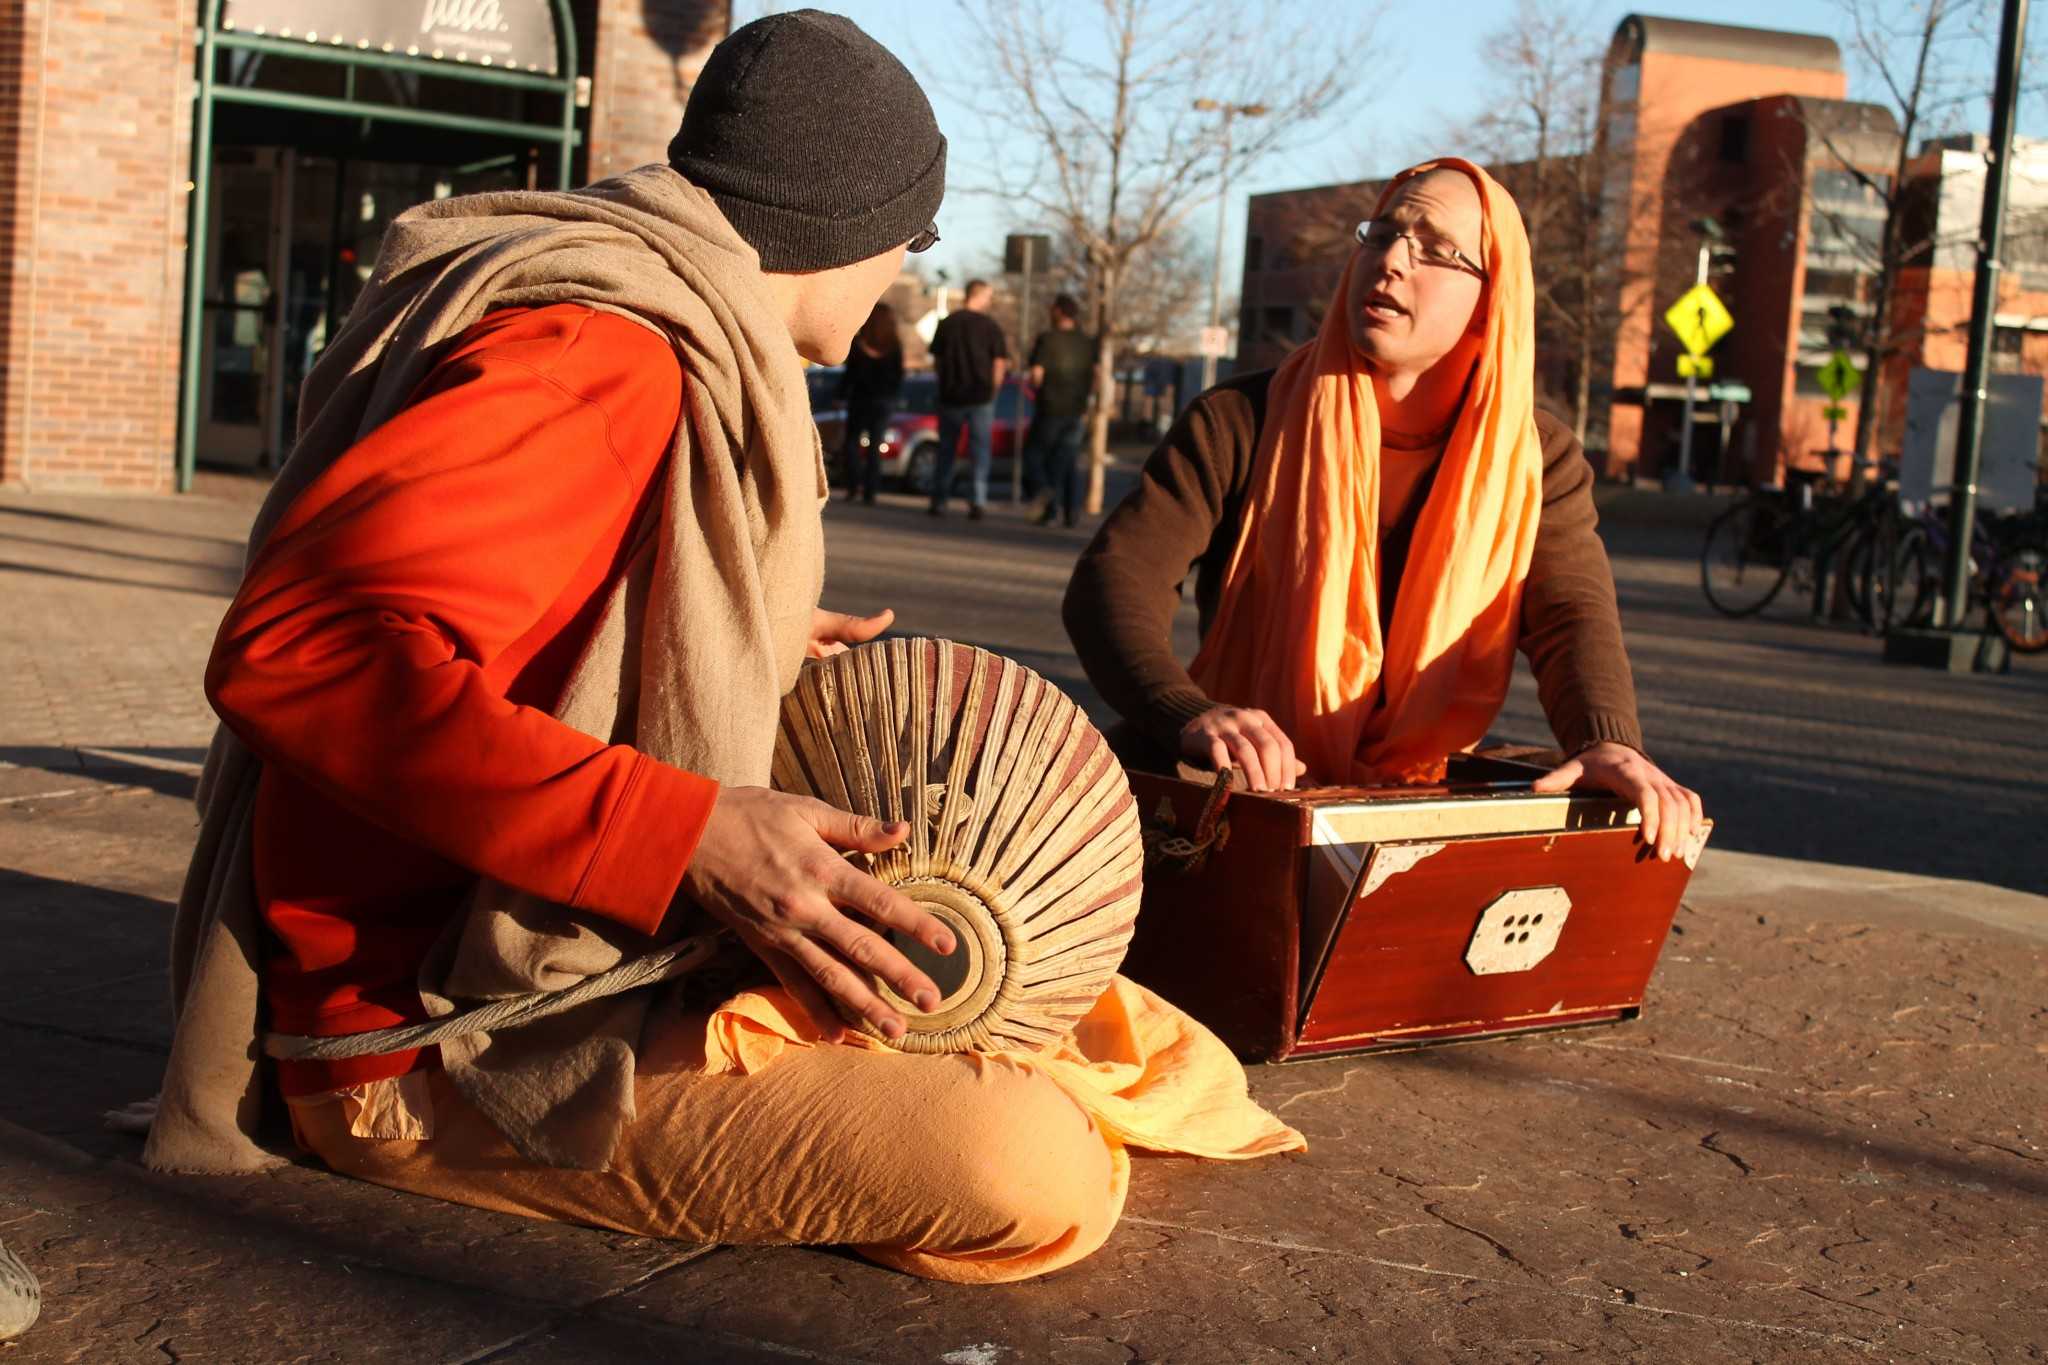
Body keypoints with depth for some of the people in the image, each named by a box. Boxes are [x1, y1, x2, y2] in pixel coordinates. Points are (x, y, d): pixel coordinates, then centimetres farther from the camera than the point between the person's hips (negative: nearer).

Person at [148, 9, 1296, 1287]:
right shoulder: (598, 354, -18)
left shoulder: (675, 344, 14)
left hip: (558, 961, 11)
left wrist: (753, 641, 17)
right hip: (446, 1044, -11)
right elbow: (304, 644, -32)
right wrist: (692, 837, -33)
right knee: (1030, 1172, -25)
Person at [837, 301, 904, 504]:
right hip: (886, 401, 3)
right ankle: (869, 492, 1)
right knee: (875, 445, 6)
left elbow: (850, 373, -6)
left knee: (852, 441, 10)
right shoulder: (895, 346, 0)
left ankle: (854, 485, -6)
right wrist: (896, 398, 15)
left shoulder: (858, 343, -7)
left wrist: (842, 394, 4)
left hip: (861, 398, -2)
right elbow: (899, 375, 4)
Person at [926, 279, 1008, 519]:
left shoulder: (946, 324, 1)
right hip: (981, 397, -2)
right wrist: (993, 391, 8)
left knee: (946, 451, 12)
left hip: (950, 397, 2)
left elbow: (937, 359, 6)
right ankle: (977, 502, -4)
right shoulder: (991, 326, -6)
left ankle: (938, 502, 13)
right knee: (980, 452, 3)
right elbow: (1000, 364, -5)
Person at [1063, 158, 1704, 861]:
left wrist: (1608, 743, -36)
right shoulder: (1242, 423, -3)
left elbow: (1573, 613, -12)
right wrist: (1188, 715, -36)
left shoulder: (1538, 460, 4)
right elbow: (1113, 581, -14)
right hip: (1244, 799, -2)